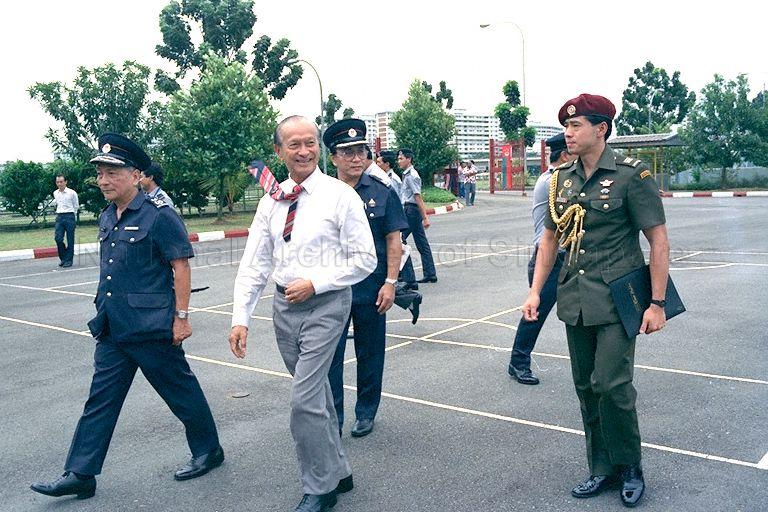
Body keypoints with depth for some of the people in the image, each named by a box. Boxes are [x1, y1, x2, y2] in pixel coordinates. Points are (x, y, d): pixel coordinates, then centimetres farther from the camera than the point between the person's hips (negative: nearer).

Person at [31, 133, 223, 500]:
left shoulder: (159, 216, -13)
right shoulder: (107, 218, 11)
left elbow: (181, 267, -14)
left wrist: (181, 317, -15)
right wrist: (106, 313, 21)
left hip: (151, 328, -7)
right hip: (112, 329, 8)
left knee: (180, 391, 7)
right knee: (100, 399, 10)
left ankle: (208, 450, 26)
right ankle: (80, 475, 19)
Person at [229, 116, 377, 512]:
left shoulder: (340, 195, -9)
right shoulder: (271, 200, 5)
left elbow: (365, 259, -8)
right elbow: (254, 264, 5)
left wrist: (315, 283, -15)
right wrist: (241, 318, -2)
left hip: (325, 305, -5)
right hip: (284, 306, 5)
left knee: (304, 400, -8)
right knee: (316, 394, 17)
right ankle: (337, 472, 35)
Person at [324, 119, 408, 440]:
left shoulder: (382, 193, 0)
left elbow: (394, 241, -1)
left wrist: (390, 283, -7)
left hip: (371, 289, 0)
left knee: (370, 354, 12)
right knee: (330, 356, 1)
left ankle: (365, 414, 29)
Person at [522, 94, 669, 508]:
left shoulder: (631, 175, -8)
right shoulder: (562, 178, 8)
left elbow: (658, 239, -8)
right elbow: (550, 236, 15)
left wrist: (657, 303, -11)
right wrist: (535, 290, 7)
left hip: (616, 301, -6)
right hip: (574, 300, 6)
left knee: (611, 385, -8)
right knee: (586, 388, 11)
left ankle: (629, 469, 17)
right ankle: (602, 470, 27)